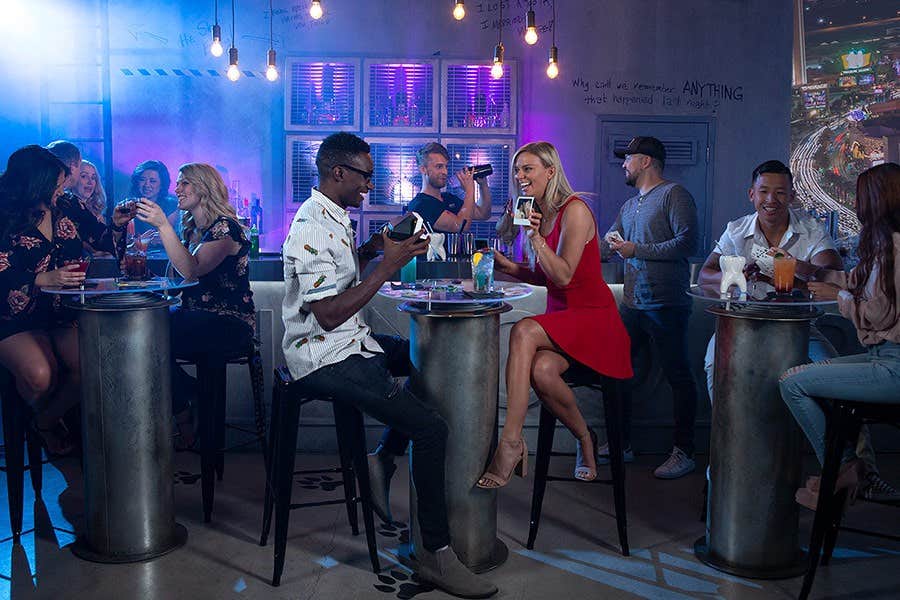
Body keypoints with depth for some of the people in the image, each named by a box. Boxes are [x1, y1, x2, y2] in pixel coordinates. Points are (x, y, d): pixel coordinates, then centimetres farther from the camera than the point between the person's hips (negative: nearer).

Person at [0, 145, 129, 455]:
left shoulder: (69, 206, 5)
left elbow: (104, 241, 14)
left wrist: (116, 223, -7)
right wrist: (44, 280, -27)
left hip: (66, 313, 4)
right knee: (40, 375, -30)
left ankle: (48, 421, 5)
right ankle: (40, 416, 10)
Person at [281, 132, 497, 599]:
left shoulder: (334, 218, 11)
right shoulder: (311, 229, -20)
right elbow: (329, 314, -25)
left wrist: (371, 249, 6)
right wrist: (387, 266, -21)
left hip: (351, 343, 10)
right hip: (326, 359, -10)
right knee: (431, 428, -19)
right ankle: (435, 553, -10)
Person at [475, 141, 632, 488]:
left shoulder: (574, 210, -12)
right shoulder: (539, 214, 12)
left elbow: (563, 276, -19)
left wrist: (535, 236, -27)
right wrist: (512, 268, 2)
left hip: (592, 317, -6)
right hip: (559, 319, 6)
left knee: (523, 332, -33)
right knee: (541, 370, -28)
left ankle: (510, 442, -32)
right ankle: (585, 439, -2)